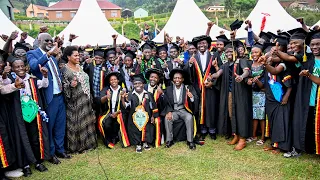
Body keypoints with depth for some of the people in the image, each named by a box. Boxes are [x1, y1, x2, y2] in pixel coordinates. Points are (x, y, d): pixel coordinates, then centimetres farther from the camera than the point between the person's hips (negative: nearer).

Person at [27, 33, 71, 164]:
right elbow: (34, 66, -28)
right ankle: (50, 153, 21)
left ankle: (60, 150, 30)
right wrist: (48, 54, -39)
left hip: (60, 95, 7)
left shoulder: (52, 55, 15)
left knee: (60, 125, 16)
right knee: (49, 126, 6)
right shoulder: (33, 54, -6)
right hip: (48, 97, -7)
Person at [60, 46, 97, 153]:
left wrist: (89, 97, 18)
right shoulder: (65, 70, -11)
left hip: (85, 100, 7)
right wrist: (70, 85, -33)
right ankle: (76, 146, 14)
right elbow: (64, 87, -12)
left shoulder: (79, 67, 11)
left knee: (86, 121, 13)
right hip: (75, 102, -7)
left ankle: (87, 143, 27)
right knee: (76, 123, 0)